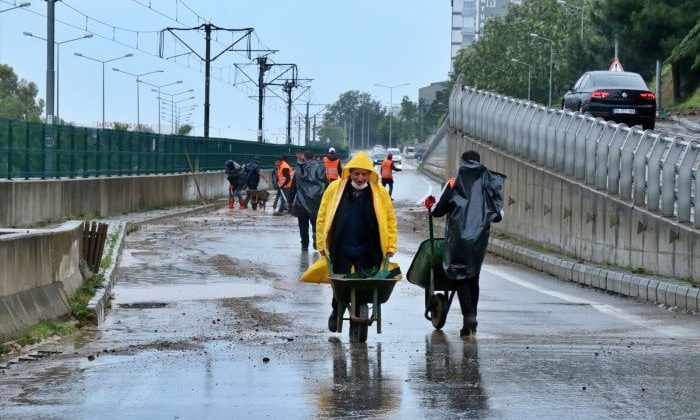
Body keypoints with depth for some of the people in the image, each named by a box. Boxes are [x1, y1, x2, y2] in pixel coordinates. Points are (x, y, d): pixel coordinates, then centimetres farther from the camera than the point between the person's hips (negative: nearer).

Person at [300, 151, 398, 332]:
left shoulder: (380, 193, 0)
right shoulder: (335, 189, -2)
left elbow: (390, 220, 5)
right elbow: (322, 218, 3)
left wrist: (390, 247, -1)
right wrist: (322, 245, 0)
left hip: (368, 253, 0)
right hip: (340, 251, 0)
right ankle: (336, 312, 36)